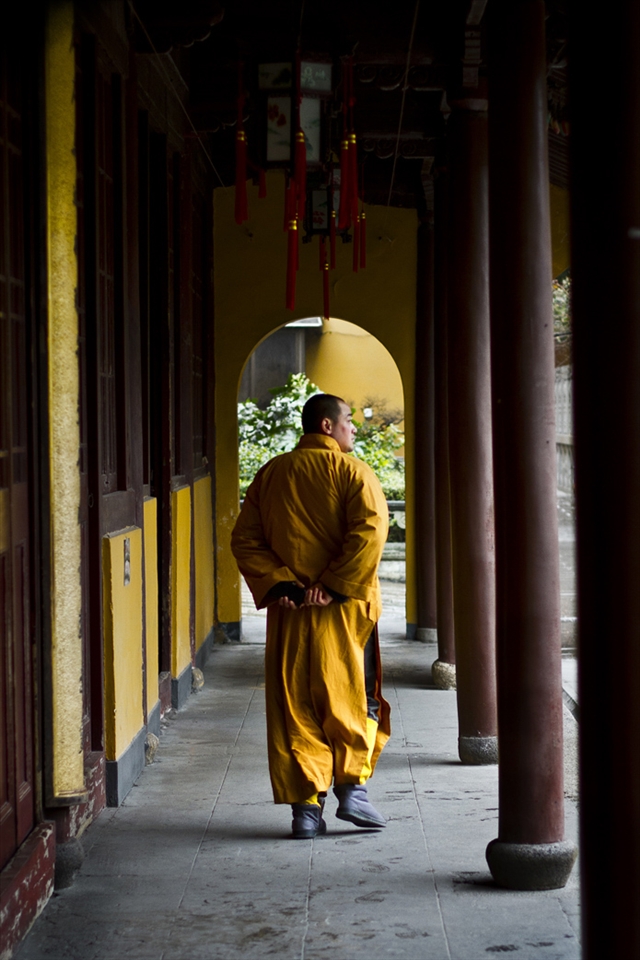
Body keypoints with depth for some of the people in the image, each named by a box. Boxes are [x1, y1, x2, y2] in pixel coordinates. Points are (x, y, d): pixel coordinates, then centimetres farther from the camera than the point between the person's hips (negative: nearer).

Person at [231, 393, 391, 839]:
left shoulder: (270, 474, 10)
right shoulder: (351, 470, -4)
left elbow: (245, 539, 4)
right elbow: (371, 530, -18)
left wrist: (276, 585, -3)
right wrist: (334, 586, -15)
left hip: (289, 613, 3)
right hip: (345, 609, -3)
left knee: (295, 709, 6)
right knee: (353, 699, 11)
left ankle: (305, 806, 4)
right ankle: (353, 788, 7)